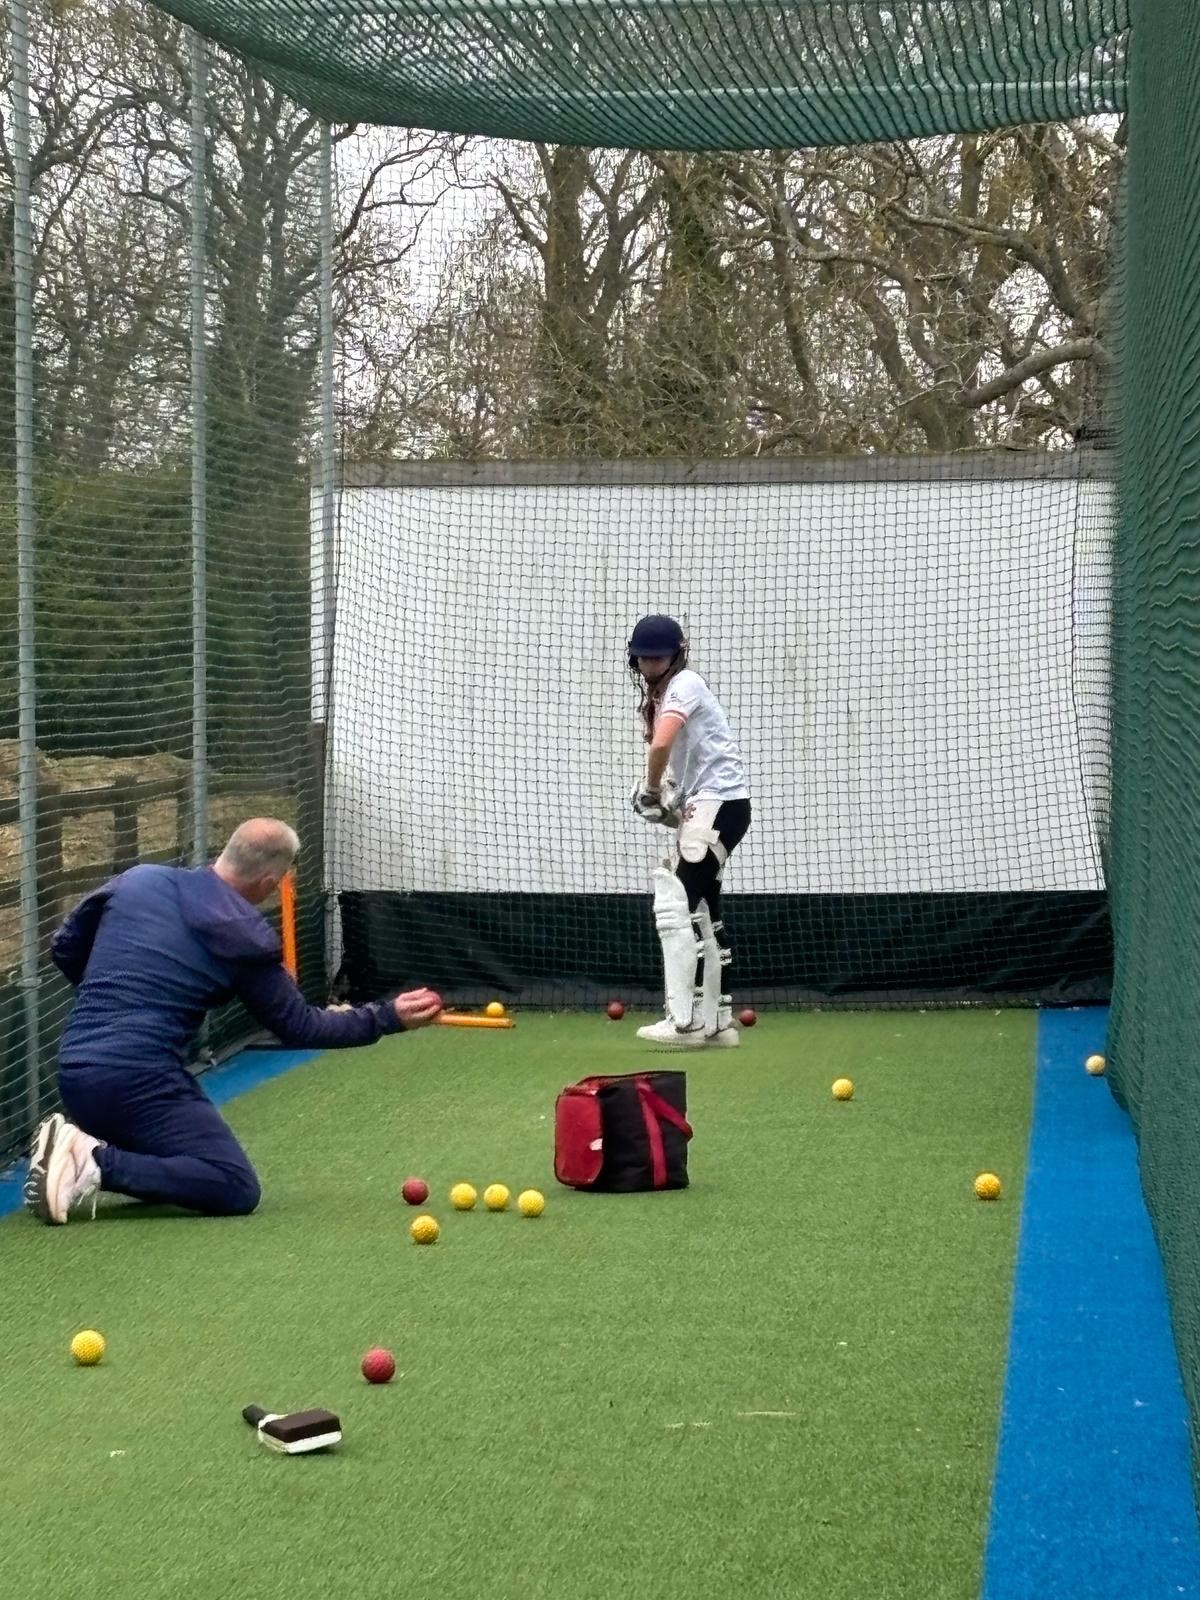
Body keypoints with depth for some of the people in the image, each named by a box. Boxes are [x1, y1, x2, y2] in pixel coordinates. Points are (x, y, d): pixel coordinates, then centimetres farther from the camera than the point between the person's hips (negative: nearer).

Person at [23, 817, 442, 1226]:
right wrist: (389, 1016, 13)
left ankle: (74, 1141, 0)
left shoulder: (137, 880, 9)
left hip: (73, 1072, 7)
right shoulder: (246, 937, -4)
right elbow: (300, 1028, 6)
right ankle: (97, 1164, -19)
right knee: (237, 1189, -5)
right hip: (139, 1079, -7)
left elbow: (65, 949, 19)